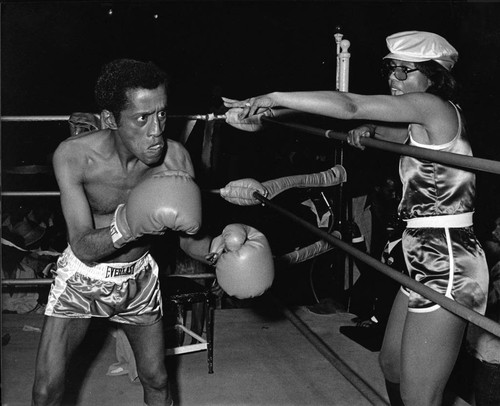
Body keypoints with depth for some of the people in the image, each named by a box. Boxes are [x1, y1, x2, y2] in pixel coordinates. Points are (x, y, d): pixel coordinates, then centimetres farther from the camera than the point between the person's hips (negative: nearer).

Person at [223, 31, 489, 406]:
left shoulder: (433, 105, -13)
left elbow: (350, 107, -21)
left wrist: (274, 100, -21)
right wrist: (370, 129, 5)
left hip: (444, 264, -10)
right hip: (425, 259, 10)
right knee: (391, 364, 23)